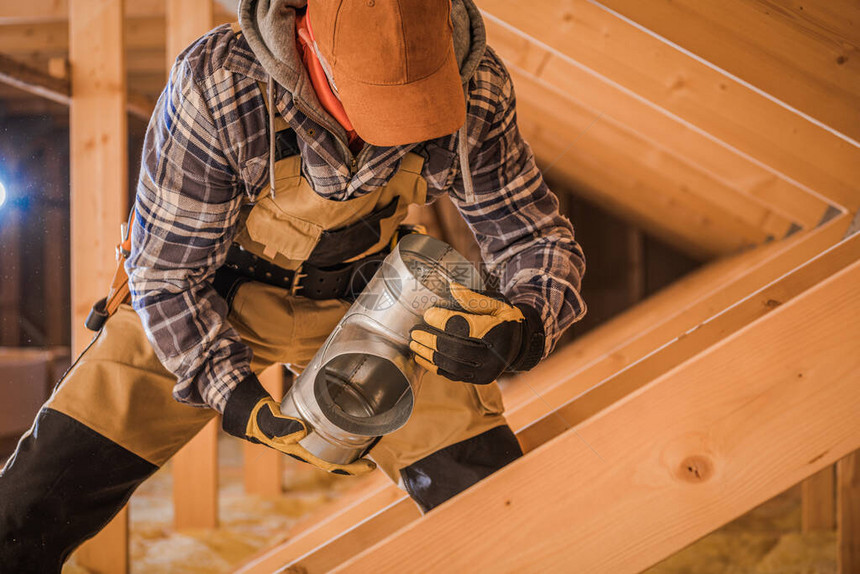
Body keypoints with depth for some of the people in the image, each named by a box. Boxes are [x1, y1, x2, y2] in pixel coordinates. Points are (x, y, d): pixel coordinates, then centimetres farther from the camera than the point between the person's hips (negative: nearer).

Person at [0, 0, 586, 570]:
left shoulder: (476, 92, -26)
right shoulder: (217, 84, -33)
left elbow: (538, 239, -13)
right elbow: (166, 272, -20)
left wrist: (522, 330, -35)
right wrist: (242, 402, -30)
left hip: (366, 299, 2)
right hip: (213, 295, -1)